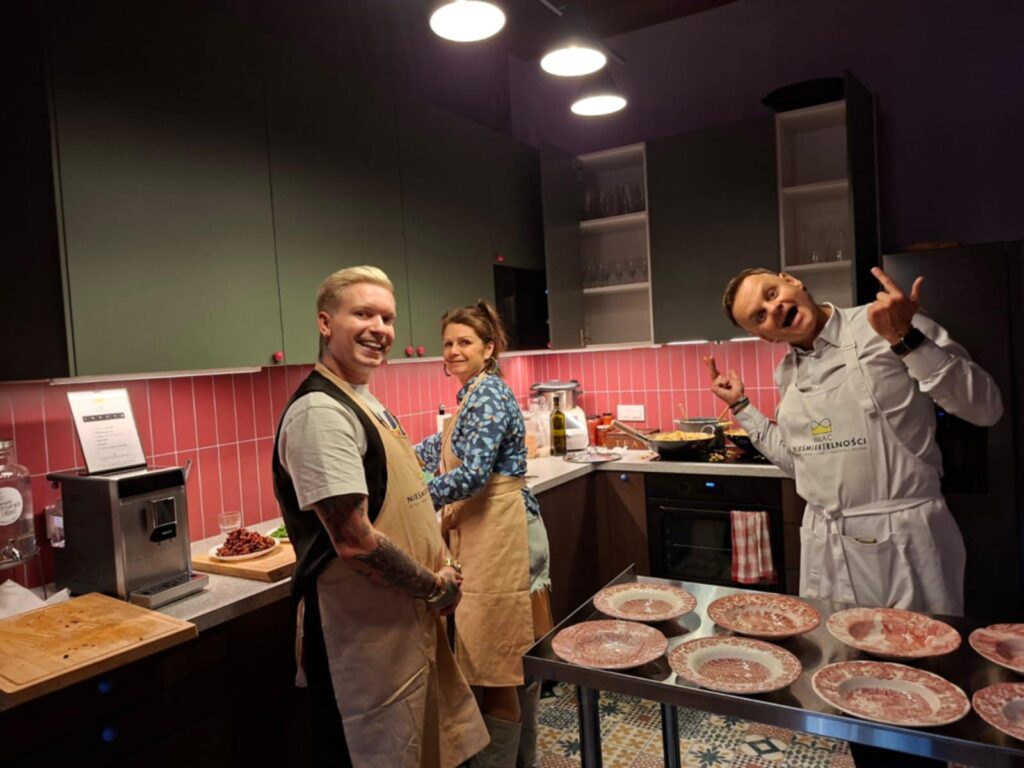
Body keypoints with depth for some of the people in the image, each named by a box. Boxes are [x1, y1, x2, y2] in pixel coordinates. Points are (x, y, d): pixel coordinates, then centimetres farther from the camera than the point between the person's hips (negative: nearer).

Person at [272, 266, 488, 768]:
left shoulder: (364, 402, 10)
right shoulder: (321, 412, -21)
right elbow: (355, 541, -26)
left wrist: (443, 567, 3)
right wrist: (437, 587, -13)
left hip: (408, 623, 9)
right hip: (365, 636, -9)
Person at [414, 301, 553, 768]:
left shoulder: (488, 395, -15)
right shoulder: (475, 394, 16)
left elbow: (472, 475, -24)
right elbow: (444, 447, 32)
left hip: (501, 535, -10)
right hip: (490, 535, 10)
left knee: (495, 663, 0)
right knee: (517, 655, 19)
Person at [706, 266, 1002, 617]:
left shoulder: (890, 323, -9)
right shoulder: (787, 372, 8)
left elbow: (986, 409, -12)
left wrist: (906, 339, -22)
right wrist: (740, 406, 13)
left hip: (903, 538, -5)